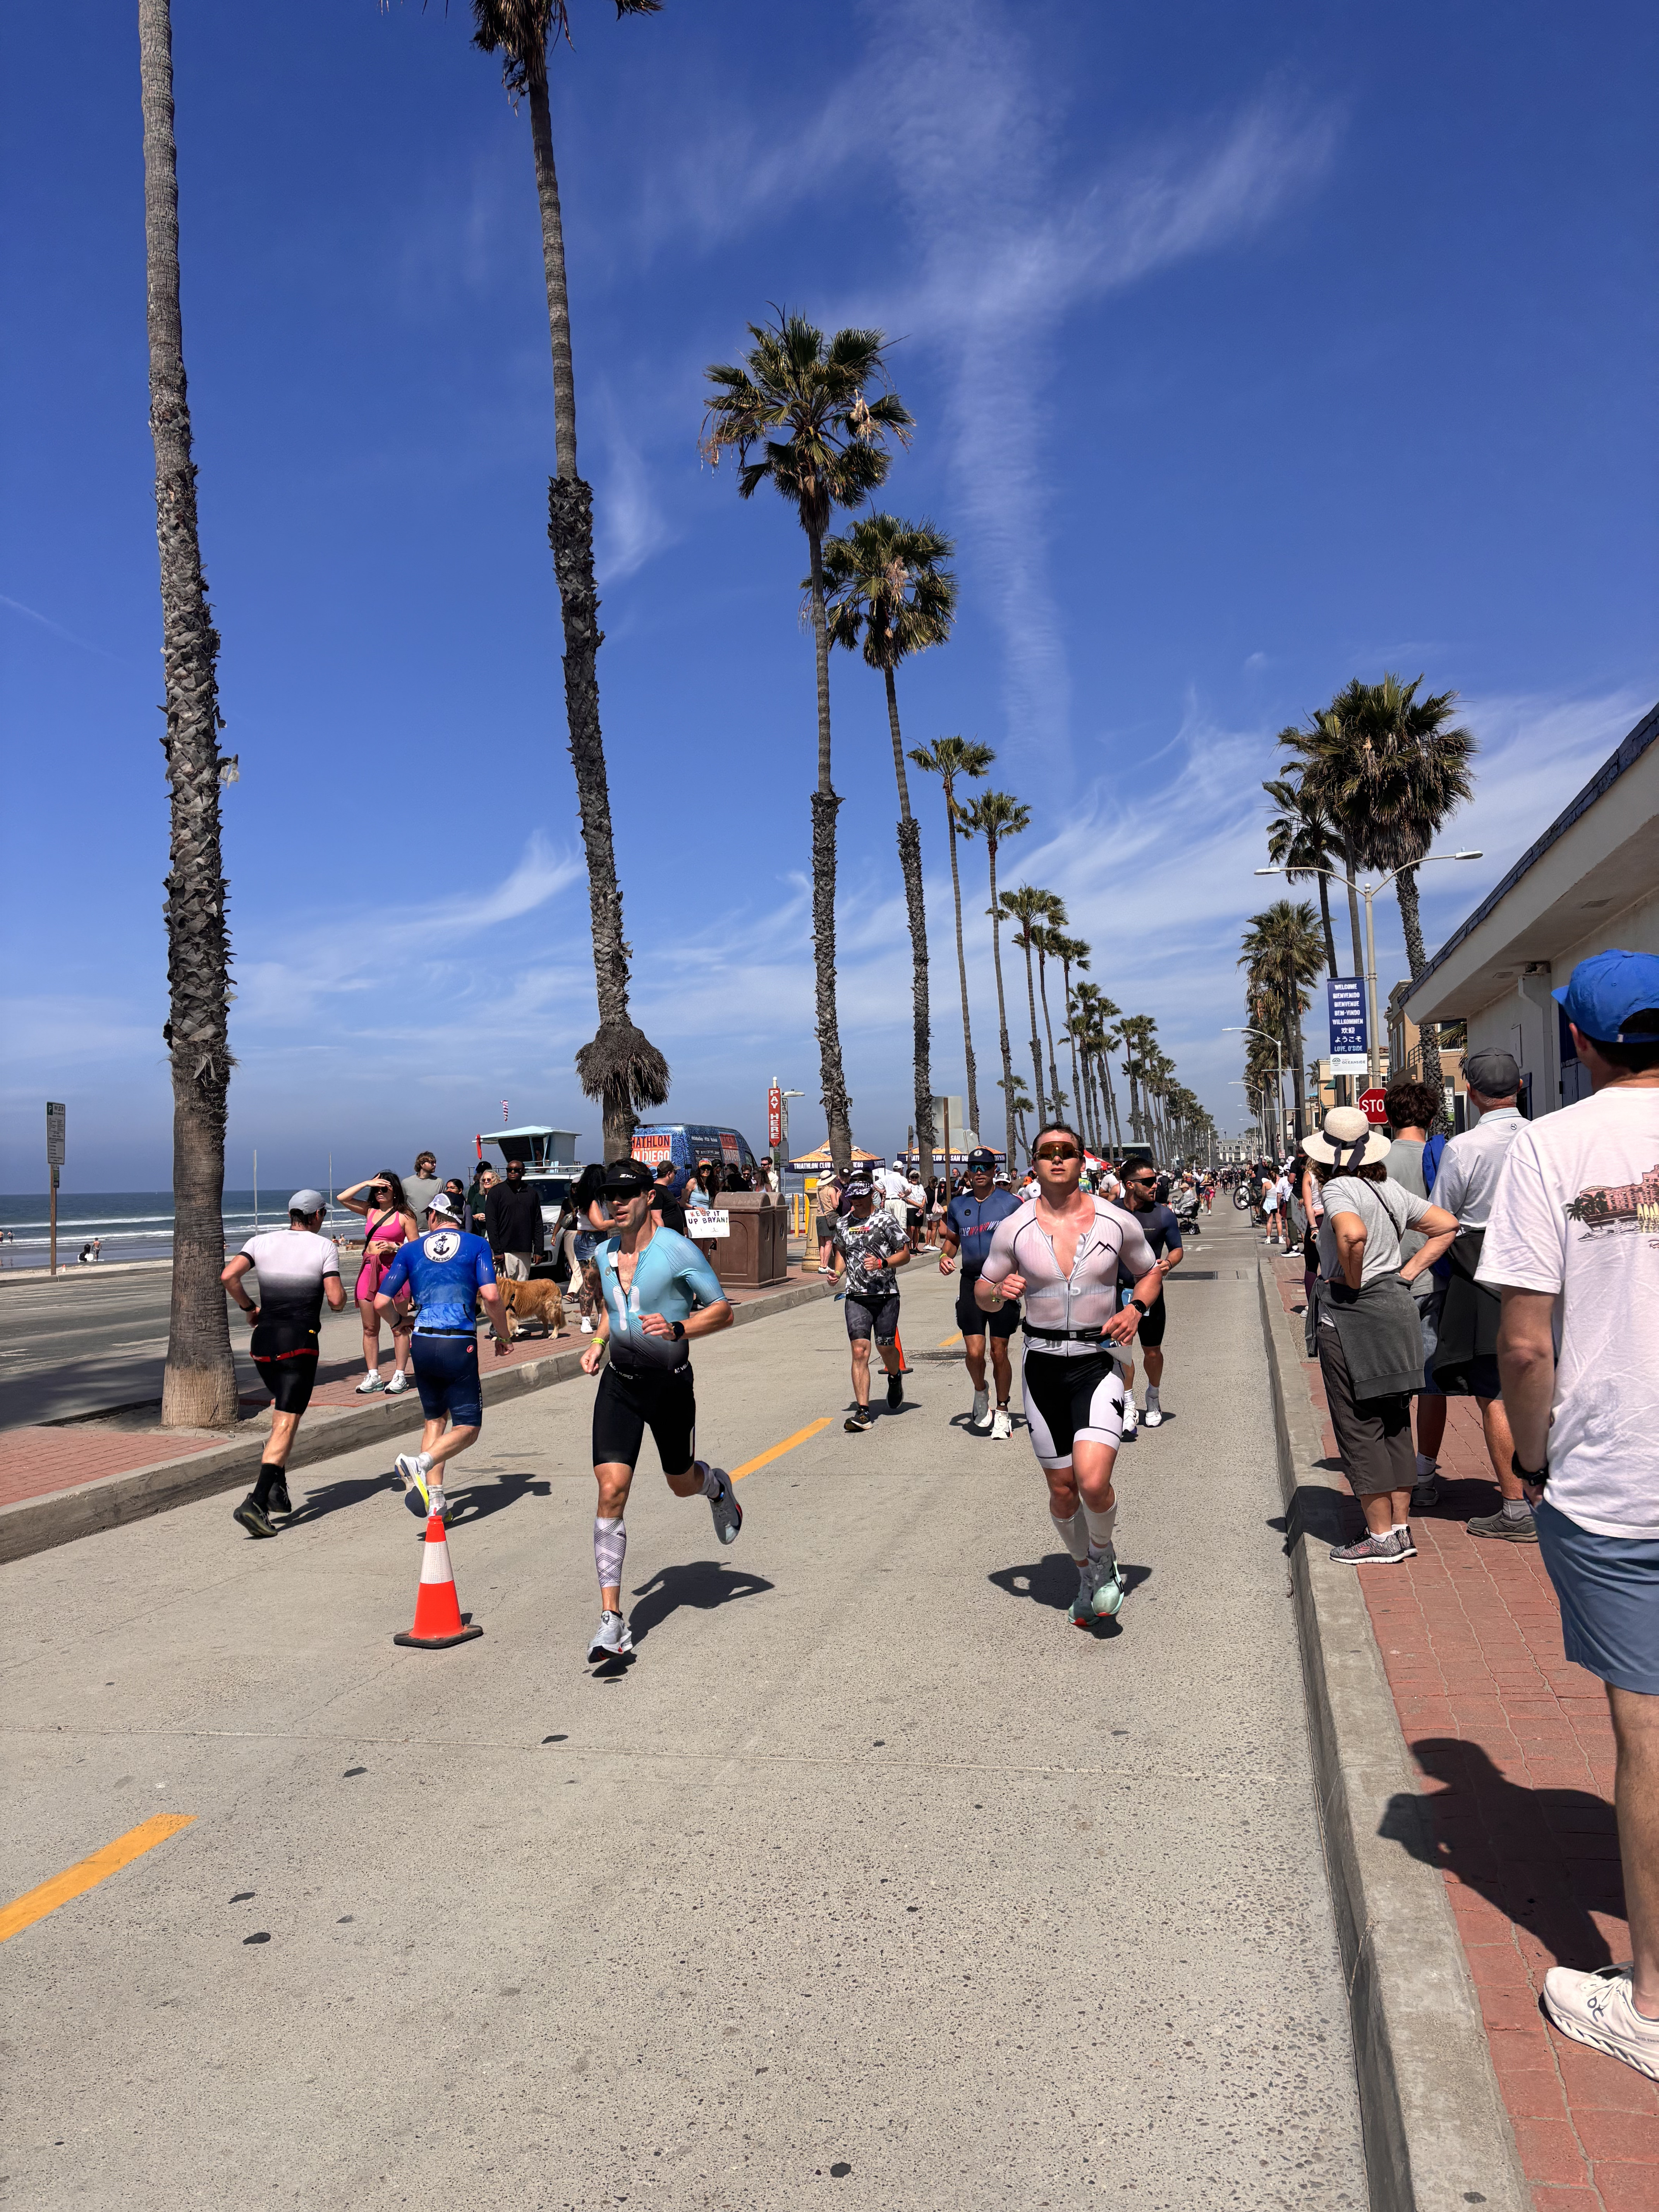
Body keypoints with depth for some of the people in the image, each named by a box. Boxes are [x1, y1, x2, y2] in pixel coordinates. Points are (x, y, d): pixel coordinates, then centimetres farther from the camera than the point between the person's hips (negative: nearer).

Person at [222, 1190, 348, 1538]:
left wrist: (248, 1307, 10)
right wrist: (339, 1295, 14)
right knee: (286, 1423, -6)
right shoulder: (324, 1247, -2)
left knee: (282, 1407, 26)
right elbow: (337, 1302, -9)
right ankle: (255, 1502, -18)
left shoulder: (262, 1241, 8)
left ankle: (277, 1484, 17)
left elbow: (228, 1275, -5)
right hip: (299, 1342, -5)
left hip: (263, 1341, 5)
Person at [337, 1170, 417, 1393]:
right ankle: (373, 1377, 13)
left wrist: (394, 1247, -15)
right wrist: (367, 1183, 3)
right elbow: (343, 1198, 8)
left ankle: (400, 1376, 3)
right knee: (370, 1328, 6)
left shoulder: (404, 1216, 0)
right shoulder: (370, 1211, 14)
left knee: (399, 1327, -2)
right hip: (369, 1270, 5)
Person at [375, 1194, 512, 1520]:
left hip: (423, 1344, 3)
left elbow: (381, 1302, 7)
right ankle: (421, 1462, -22)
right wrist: (504, 1335, 5)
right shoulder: (477, 1245, 5)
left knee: (435, 1420, 19)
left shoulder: (411, 1250, 11)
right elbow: (491, 1296, -9)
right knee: (467, 1428, 4)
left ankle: (435, 1497, 10)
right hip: (459, 1345, -3)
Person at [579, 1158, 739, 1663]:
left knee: (682, 1484, 15)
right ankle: (611, 1620, -9)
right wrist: (598, 1343, 8)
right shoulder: (605, 1253, 4)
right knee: (611, 1490, -12)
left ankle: (718, 1488, 55)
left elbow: (723, 1310, -12)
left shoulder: (677, 1250, -14)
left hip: (671, 1385, -3)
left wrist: (678, 1328, -27)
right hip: (619, 1383, 3)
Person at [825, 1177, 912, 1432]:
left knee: (886, 1348, 7)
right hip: (856, 1296, 2)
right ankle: (862, 1413, -9)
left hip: (886, 1294, -2)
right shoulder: (842, 1224, 10)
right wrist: (838, 1271, 7)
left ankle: (895, 1378, 43)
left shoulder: (885, 1220, -3)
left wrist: (882, 1263, -17)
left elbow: (905, 1255, -1)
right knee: (860, 1352, -8)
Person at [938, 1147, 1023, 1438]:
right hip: (971, 1283, 2)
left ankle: (1002, 1411, 21)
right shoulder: (958, 1206, 8)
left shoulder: (1011, 1203, -2)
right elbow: (952, 1239, 21)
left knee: (999, 1353, 4)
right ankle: (980, 1393, 24)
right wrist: (945, 1256, 0)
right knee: (974, 1352, -7)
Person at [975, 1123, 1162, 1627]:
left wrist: (1136, 1310, -6)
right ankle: (1086, 1573, 37)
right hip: (1042, 1364, 2)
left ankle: (1105, 1556, 14)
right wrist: (1000, 1291, -16)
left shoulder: (1118, 1223, -3)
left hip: (1098, 1363, -1)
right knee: (1062, 1489, 9)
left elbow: (1150, 1272, 14)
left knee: (1093, 1482, -19)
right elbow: (981, 1293, 7)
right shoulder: (1014, 1229, -3)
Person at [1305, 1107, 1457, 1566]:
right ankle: (1401, 1527, 21)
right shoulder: (1393, 1191, 9)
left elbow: (1353, 1235, -33)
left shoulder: (1338, 1188, -14)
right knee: (1394, 1424, 14)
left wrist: (1351, 1281, -17)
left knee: (1359, 1428, 2)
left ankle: (1381, 1537, 7)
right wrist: (1408, 1272, 10)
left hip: (1349, 1316, -8)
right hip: (1396, 1306, 8)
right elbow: (1446, 1225, 16)